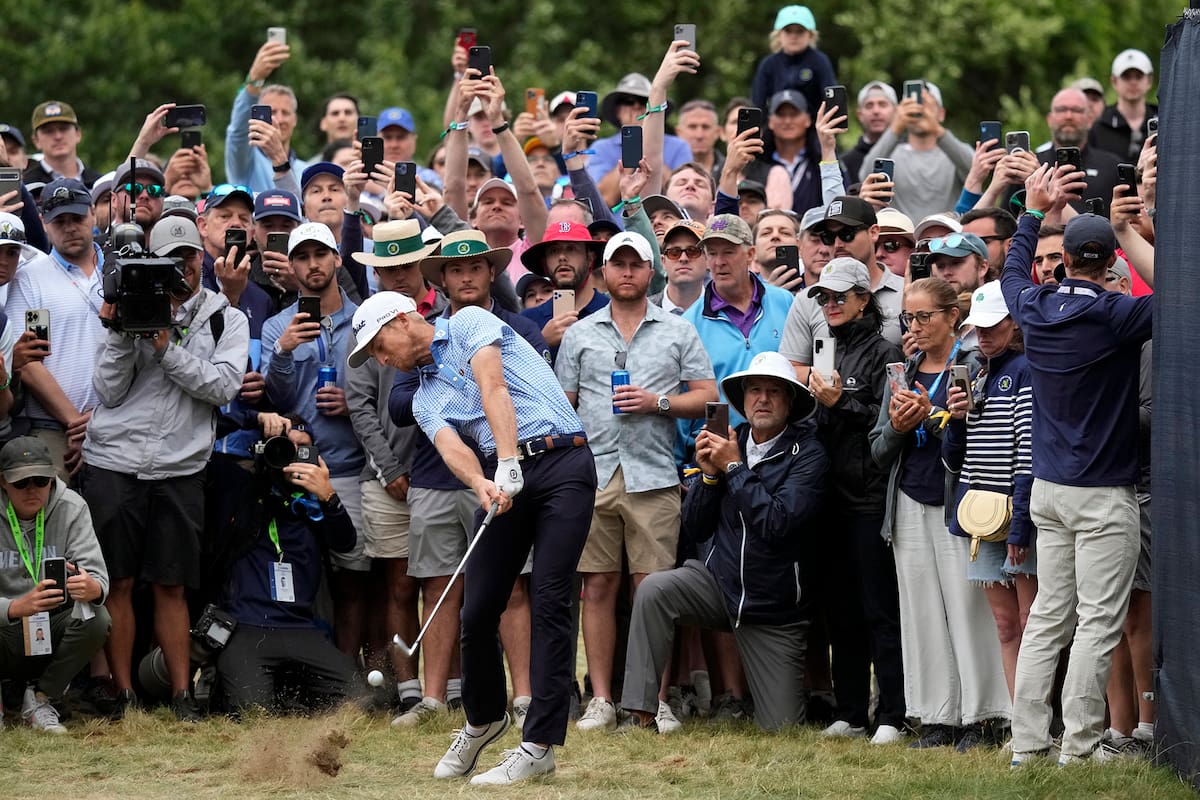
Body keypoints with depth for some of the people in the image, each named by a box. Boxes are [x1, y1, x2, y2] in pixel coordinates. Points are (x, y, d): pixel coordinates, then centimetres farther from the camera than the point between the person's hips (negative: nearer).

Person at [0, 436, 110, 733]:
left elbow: (97, 576, -13)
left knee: (96, 619, -29)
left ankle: (40, 699, -5)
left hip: (52, 631, 2)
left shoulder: (71, 508, -5)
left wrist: (93, 589, -40)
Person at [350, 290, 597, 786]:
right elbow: (452, 448, -1)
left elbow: (493, 387, -11)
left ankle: (540, 744, -12)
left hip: (563, 461, -6)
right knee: (478, 609, 2)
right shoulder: (426, 400, 20)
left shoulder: (469, 324, 5)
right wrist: (482, 485, -24)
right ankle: (483, 720, 26)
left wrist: (508, 463, -24)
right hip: (503, 476, 6)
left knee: (549, 601, -11)